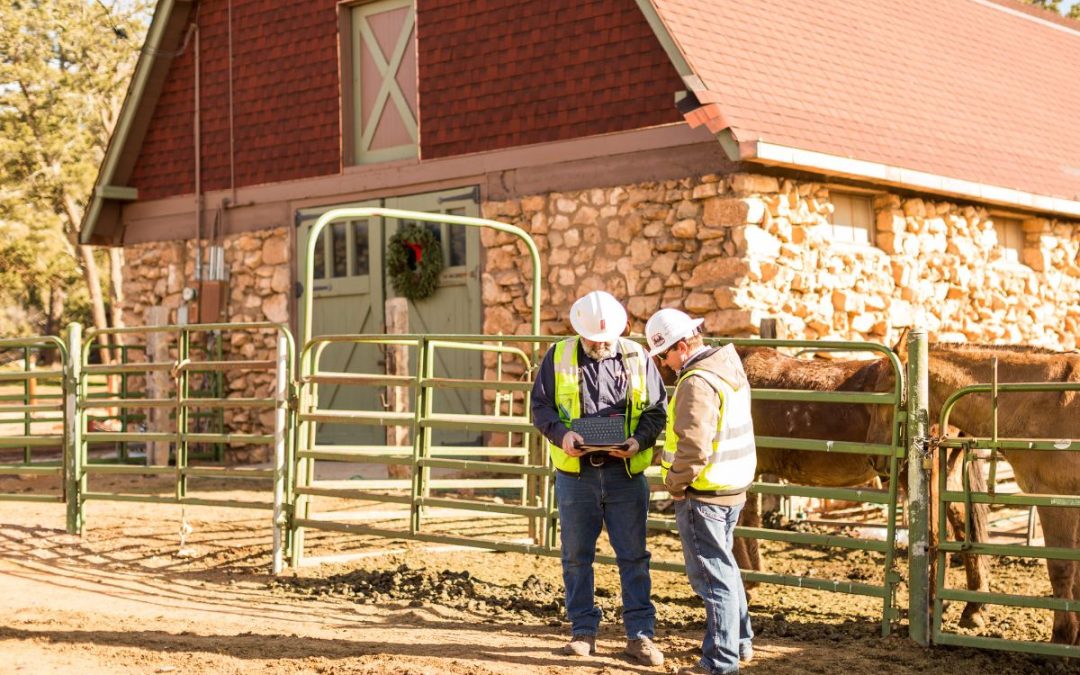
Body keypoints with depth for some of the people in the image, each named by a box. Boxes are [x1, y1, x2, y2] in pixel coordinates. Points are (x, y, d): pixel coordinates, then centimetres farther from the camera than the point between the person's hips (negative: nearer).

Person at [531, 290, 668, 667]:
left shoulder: (636, 358, 2)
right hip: (575, 474, 0)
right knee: (576, 557, 8)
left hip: (626, 473, 0)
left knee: (633, 557, 2)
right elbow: (540, 406, 2)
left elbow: (657, 409, 5)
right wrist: (561, 434, -17)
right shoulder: (559, 357, 1)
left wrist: (639, 440, -13)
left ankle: (640, 635, 10)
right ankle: (583, 632, 20)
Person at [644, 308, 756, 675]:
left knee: (712, 575, -1)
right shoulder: (730, 368, 9)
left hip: (703, 493, -10)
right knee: (724, 565, 23)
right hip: (734, 488, 10)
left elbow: (694, 446, -28)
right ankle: (740, 641, 36)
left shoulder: (697, 382, -21)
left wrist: (674, 483, -12)